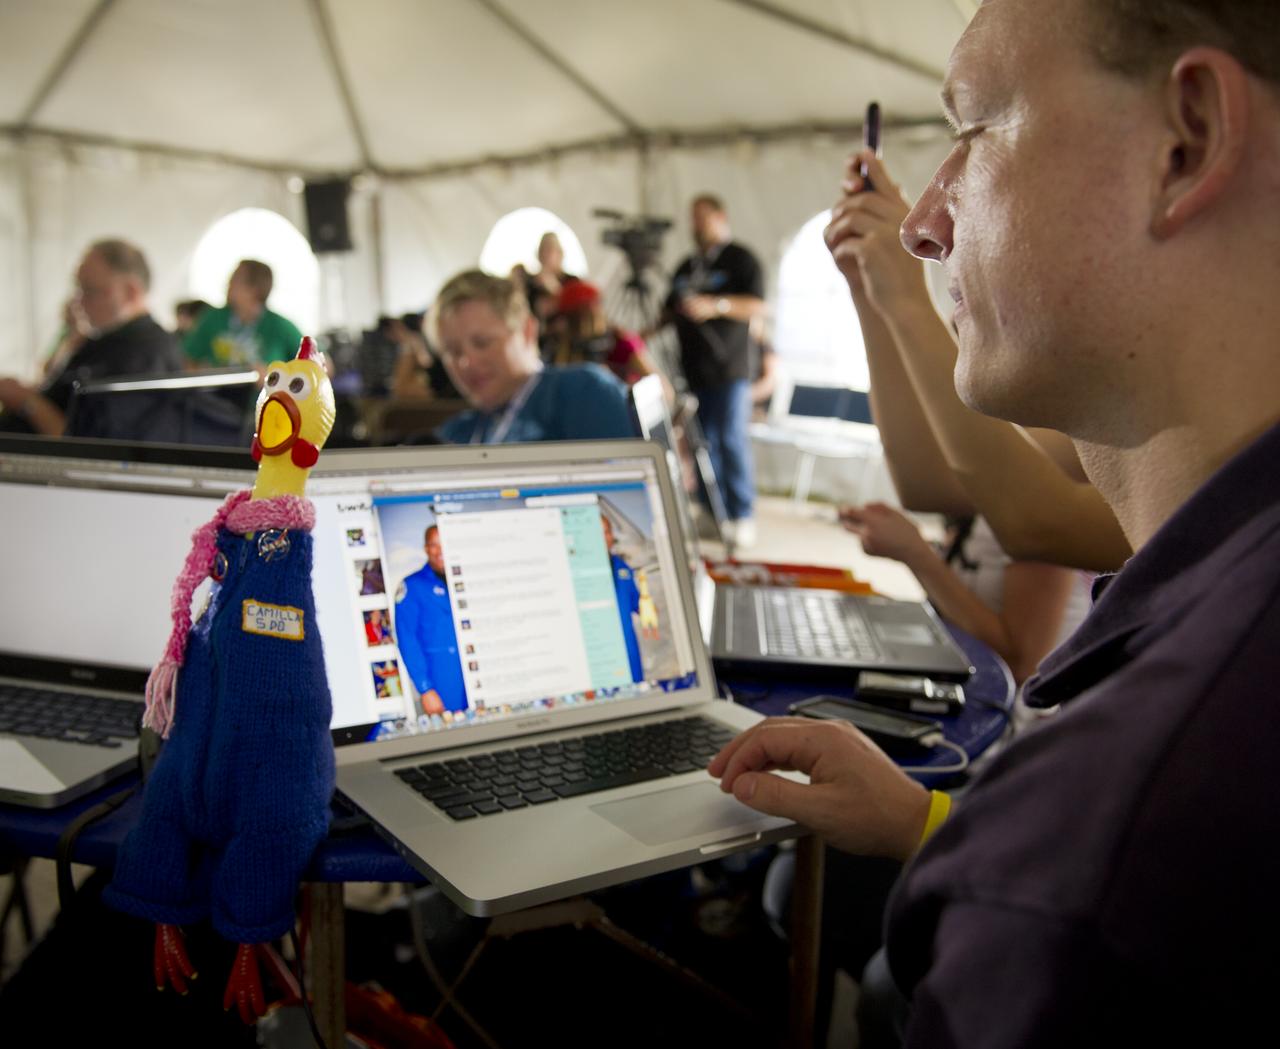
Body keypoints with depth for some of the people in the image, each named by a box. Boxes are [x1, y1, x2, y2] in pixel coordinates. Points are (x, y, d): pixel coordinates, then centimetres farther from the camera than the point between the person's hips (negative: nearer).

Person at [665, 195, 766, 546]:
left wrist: (717, 305, -22)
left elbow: (757, 306, -11)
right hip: (694, 369, 6)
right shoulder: (687, 266, 20)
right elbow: (672, 309, 27)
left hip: (728, 370, -6)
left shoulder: (741, 260, 0)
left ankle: (742, 517, -2)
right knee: (703, 444, 6)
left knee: (732, 441, -7)